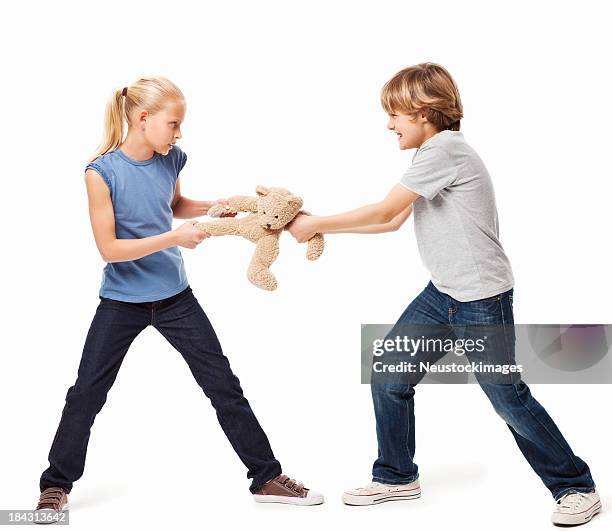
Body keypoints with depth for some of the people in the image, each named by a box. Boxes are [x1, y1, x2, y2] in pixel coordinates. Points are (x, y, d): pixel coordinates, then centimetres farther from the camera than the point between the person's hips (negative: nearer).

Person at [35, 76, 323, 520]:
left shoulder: (170, 159, -4)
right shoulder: (102, 172, -18)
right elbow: (110, 248, -20)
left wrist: (212, 207, 1)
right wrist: (173, 238, -26)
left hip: (174, 295, 4)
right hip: (121, 299, -3)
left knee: (223, 384, 4)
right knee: (87, 391, 4)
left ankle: (267, 478, 15)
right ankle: (56, 486, 23)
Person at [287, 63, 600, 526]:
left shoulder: (445, 149, -18)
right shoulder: (433, 154, 13)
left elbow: (383, 212, -18)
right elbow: (394, 221, 13)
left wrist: (316, 224, -9)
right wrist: (321, 226, 9)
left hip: (482, 300, -9)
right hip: (442, 293, 9)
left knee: (508, 397, -2)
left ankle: (577, 487, 16)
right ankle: (397, 477, 23)